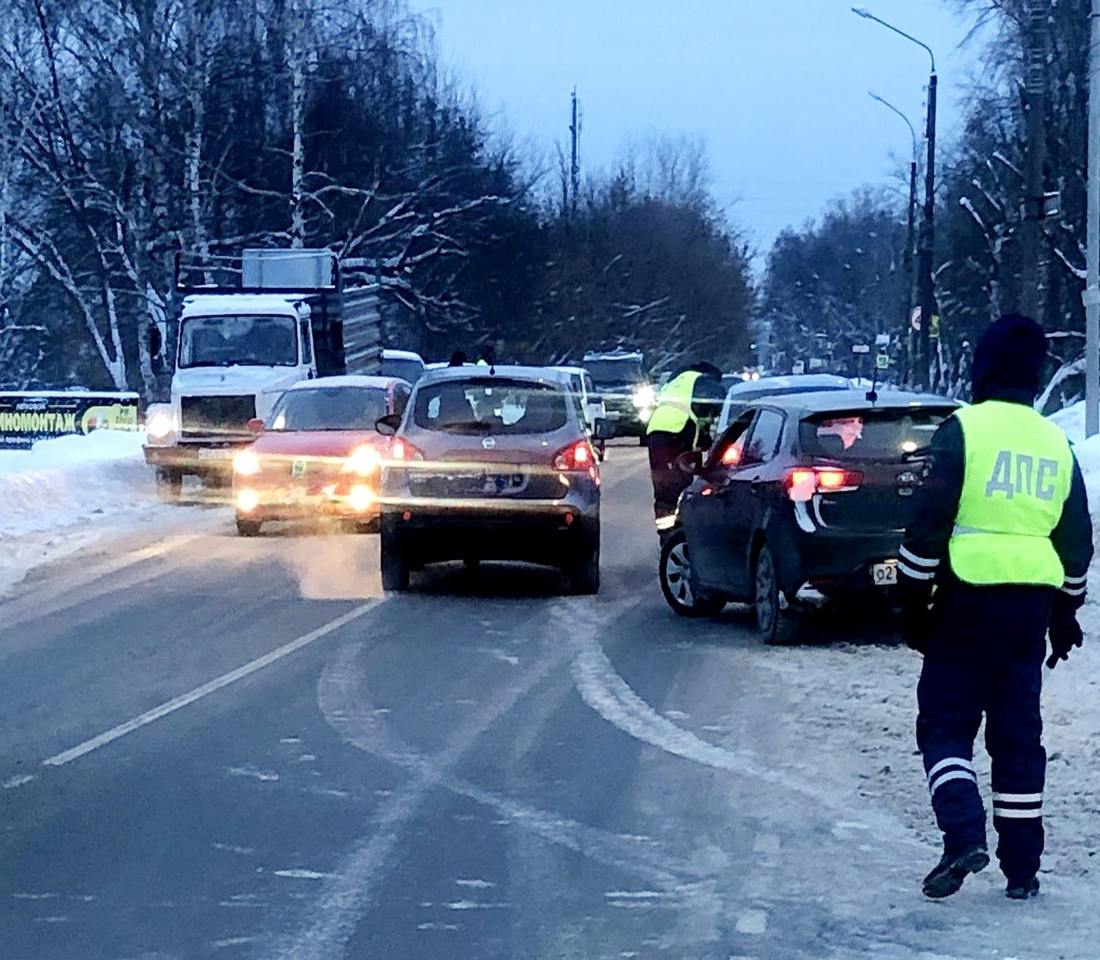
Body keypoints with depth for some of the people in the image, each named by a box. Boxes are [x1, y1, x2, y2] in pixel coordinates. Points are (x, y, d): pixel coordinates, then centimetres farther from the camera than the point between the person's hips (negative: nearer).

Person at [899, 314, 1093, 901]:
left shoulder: (964, 430, -7)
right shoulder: (1056, 444, 10)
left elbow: (929, 522, -11)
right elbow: (1077, 540, 15)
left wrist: (913, 603, -4)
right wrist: (1065, 616, 24)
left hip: (969, 599, -5)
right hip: (1032, 603, 5)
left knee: (945, 725, 3)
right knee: (1019, 735, 10)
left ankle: (964, 837, -16)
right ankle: (1022, 869, 10)